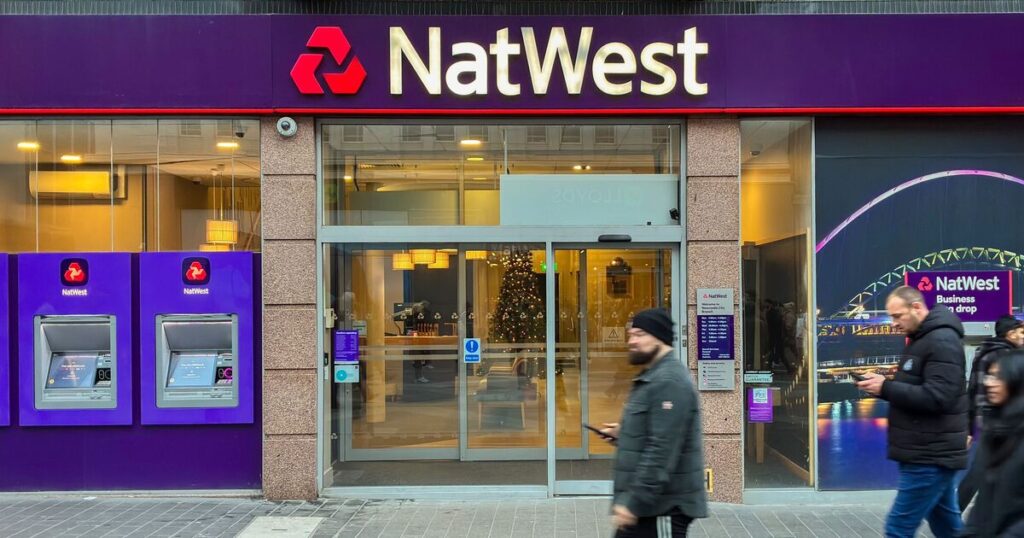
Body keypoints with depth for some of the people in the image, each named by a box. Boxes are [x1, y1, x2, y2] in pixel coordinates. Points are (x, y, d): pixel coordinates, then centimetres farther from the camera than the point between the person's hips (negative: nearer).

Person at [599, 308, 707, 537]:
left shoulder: (669, 381, -19)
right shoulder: (652, 377, 15)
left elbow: (662, 449, -26)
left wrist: (634, 502, -25)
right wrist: (622, 434, 9)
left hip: (661, 506, -10)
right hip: (647, 504, 10)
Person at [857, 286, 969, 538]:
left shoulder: (942, 341, -17)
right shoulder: (922, 338, 15)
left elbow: (936, 398, -25)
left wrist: (886, 388, -20)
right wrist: (885, 384, 3)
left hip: (930, 458, -10)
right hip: (929, 454, 10)